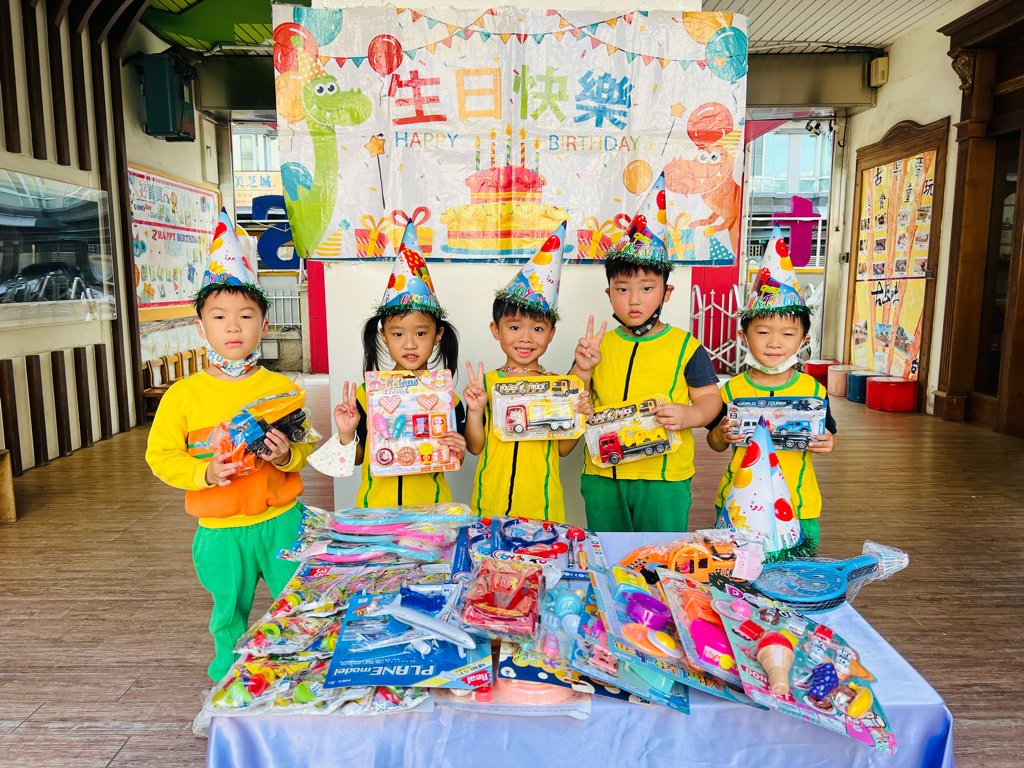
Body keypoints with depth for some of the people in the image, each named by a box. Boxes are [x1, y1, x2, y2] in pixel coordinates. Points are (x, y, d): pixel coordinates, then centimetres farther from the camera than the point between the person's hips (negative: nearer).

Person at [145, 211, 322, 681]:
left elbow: (308, 445, 3)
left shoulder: (281, 388, -3)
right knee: (229, 616, 18)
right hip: (220, 530, 0)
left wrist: (288, 455, -18)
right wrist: (206, 473, -18)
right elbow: (160, 456, -2)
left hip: (281, 521, 0)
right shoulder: (183, 395, -5)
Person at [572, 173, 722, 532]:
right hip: (601, 475, 3)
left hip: (664, 478, -2)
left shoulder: (685, 347, -2)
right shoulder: (599, 345, 5)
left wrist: (689, 415, -21)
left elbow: (710, 399, 0)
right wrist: (582, 370, -11)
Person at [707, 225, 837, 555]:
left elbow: (827, 437, 9)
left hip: (797, 506, 0)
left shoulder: (813, 390, -3)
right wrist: (722, 434, -16)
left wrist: (828, 443, -13)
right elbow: (715, 445, 6)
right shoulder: (733, 390, -4)